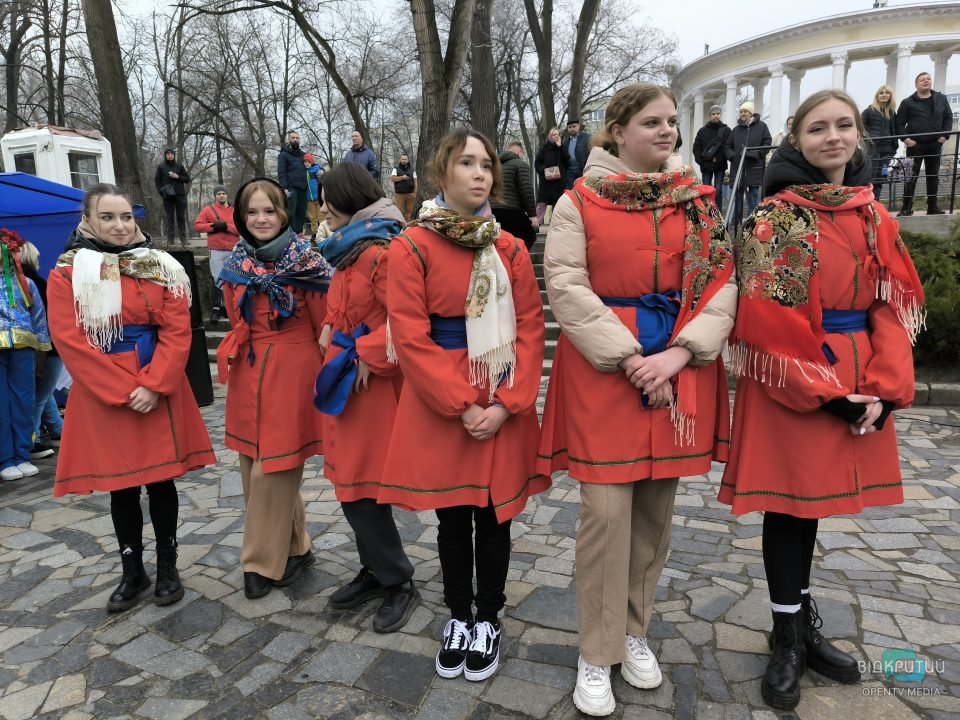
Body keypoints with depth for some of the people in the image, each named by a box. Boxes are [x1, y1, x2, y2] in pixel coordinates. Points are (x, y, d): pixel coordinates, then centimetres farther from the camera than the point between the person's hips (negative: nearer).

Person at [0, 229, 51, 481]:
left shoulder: (25, 283, 13)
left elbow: (39, 317, 14)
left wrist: (41, 348, 10)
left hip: (22, 349, 2)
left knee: (24, 403, 5)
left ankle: (22, 456, 13)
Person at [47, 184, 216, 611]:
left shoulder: (160, 267, 3)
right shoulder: (67, 272, 0)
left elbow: (177, 331, -4)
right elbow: (70, 340, -8)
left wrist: (153, 385, -15)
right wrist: (122, 390, -14)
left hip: (158, 391, 1)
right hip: (101, 396, 0)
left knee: (161, 479, 7)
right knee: (120, 485, 9)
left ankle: (167, 567, 22)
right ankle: (132, 572, 24)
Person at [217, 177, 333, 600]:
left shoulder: (307, 262, -8)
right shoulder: (235, 266, 8)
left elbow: (324, 324, -4)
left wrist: (327, 374, -2)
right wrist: (241, 354, 17)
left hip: (292, 374, -6)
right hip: (248, 375, 6)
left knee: (273, 469, -2)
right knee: (252, 467, 11)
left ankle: (264, 562, 15)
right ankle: (293, 549, 29)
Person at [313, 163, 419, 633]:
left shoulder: (382, 251, -17)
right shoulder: (348, 250, 15)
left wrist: (368, 356, -19)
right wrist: (329, 329, 10)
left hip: (372, 385, -10)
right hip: (346, 384, 10)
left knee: (360, 489, -3)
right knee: (352, 485, 15)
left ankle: (398, 583, 14)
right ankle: (376, 571, 31)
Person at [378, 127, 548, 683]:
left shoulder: (511, 249, 4)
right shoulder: (413, 246, -5)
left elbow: (530, 330, 0)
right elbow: (411, 337, -10)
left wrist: (507, 404, -12)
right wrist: (460, 405, -15)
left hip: (503, 409, 2)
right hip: (439, 407, -2)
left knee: (495, 517, 11)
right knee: (452, 518, 12)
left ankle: (489, 620, 31)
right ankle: (459, 617, 33)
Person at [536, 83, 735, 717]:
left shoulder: (699, 200, 10)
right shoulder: (580, 200, 1)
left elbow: (721, 282, 3)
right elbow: (566, 286, -9)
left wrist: (681, 351, -13)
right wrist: (629, 358, -15)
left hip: (680, 368, 4)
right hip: (603, 369, -3)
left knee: (656, 509, 11)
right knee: (607, 510, -4)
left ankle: (634, 630, 32)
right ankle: (597, 655, 15)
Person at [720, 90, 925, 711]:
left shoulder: (874, 216, 10)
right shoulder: (776, 216, -6)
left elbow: (893, 305, 7)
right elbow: (766, 316, -14)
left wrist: (884, 387, -6)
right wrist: (826, 391, -15)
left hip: (859, 380, 5)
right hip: (788, 383, -5)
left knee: (815, 498, 15)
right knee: (790, 505, 3)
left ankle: (805, 622, 32)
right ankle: (789, 637, 20)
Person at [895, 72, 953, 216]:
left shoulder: (941, 99, 10)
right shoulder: (907, 102, 1)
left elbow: (948, 117, 12)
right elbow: (899, 123, 0)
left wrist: (945, 135, -1)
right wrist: (906, 139, -12)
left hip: (935, 144, 3)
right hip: (915, 145, -3)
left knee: (933, 176, 6)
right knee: (911, 176, -4)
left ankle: (932, 207, 12)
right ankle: (906, 208, -2)